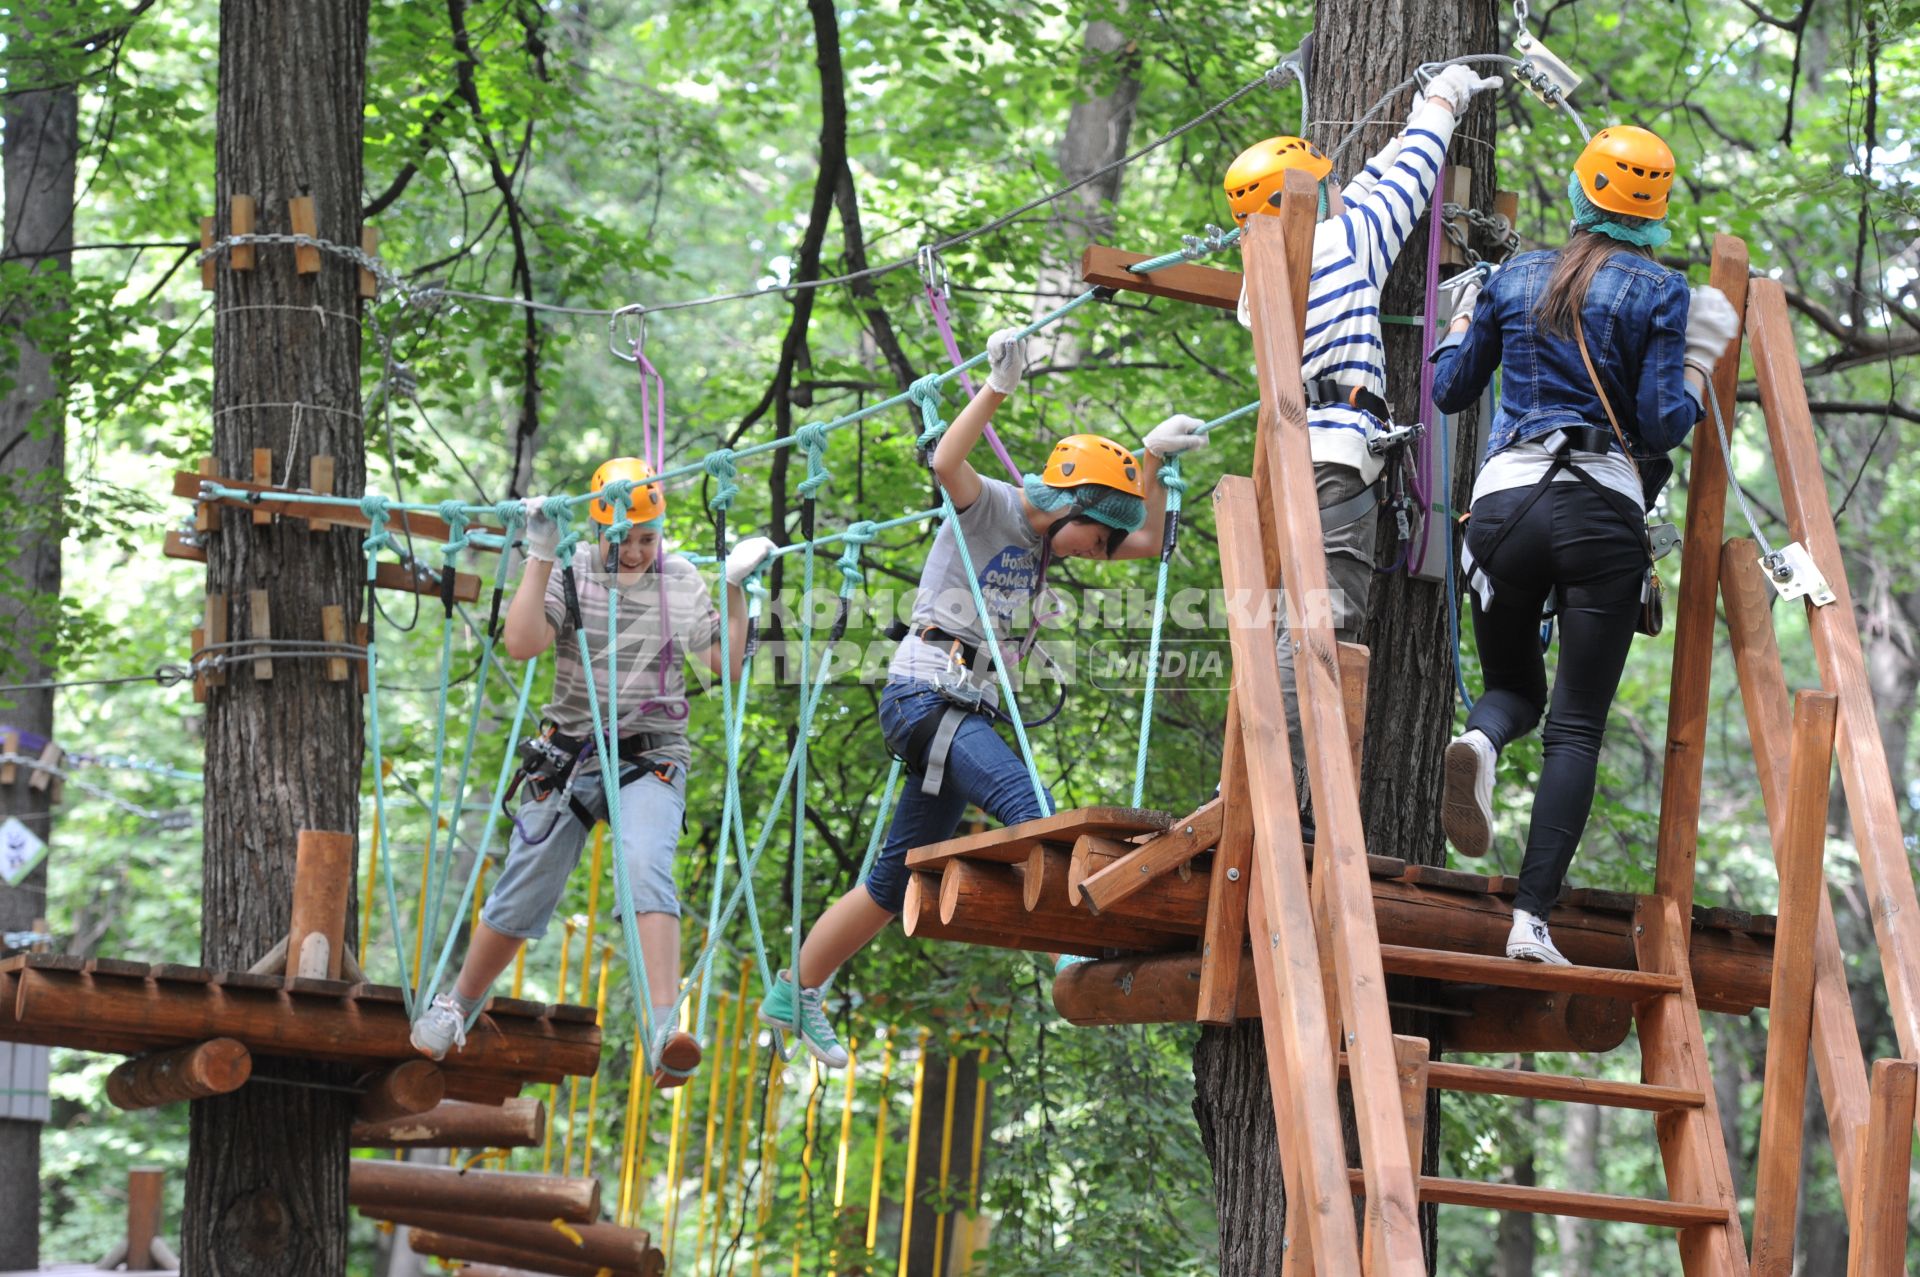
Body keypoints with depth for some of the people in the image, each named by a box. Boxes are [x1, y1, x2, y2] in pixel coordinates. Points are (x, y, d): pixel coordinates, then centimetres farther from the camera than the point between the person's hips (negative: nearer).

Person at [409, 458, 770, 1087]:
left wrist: (736, 589, -6)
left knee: (647, 870, -27)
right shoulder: (569, 574, -1)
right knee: (518, 900, 6)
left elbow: (728, 664, 4)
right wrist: (539, 556, -21)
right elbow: (522, 643, -17)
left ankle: (664, 1028, -40)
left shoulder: (680, 580, 5)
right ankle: (457, 1006, 31)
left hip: (652, 761, 0)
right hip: (569, 759, 1)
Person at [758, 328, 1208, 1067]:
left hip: (965, 711, 9)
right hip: (925, 694, -9)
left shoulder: (1043, 535, 16)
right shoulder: (988, 508, -6)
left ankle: (794, 996, 20)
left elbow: (1146, 543, 20)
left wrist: (1153, 461, 12)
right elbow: (946, 463, -28)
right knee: (1023, 801, -29)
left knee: (897, 881, 11)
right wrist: (997, 389, -33)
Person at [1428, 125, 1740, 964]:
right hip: (1603, 515, -3)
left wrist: (1463, 318, 38)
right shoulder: (1660, 293, 2)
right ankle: (1533, 920, -13)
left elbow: (1449, 390, 20)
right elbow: (1662, 426, -4)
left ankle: (1479, 742, -19)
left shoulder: (1514, 281, 11)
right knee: (1577, 727, 0)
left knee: (1513, 686, 21)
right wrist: (1700, 358, 12)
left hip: (1503, 506, 3)